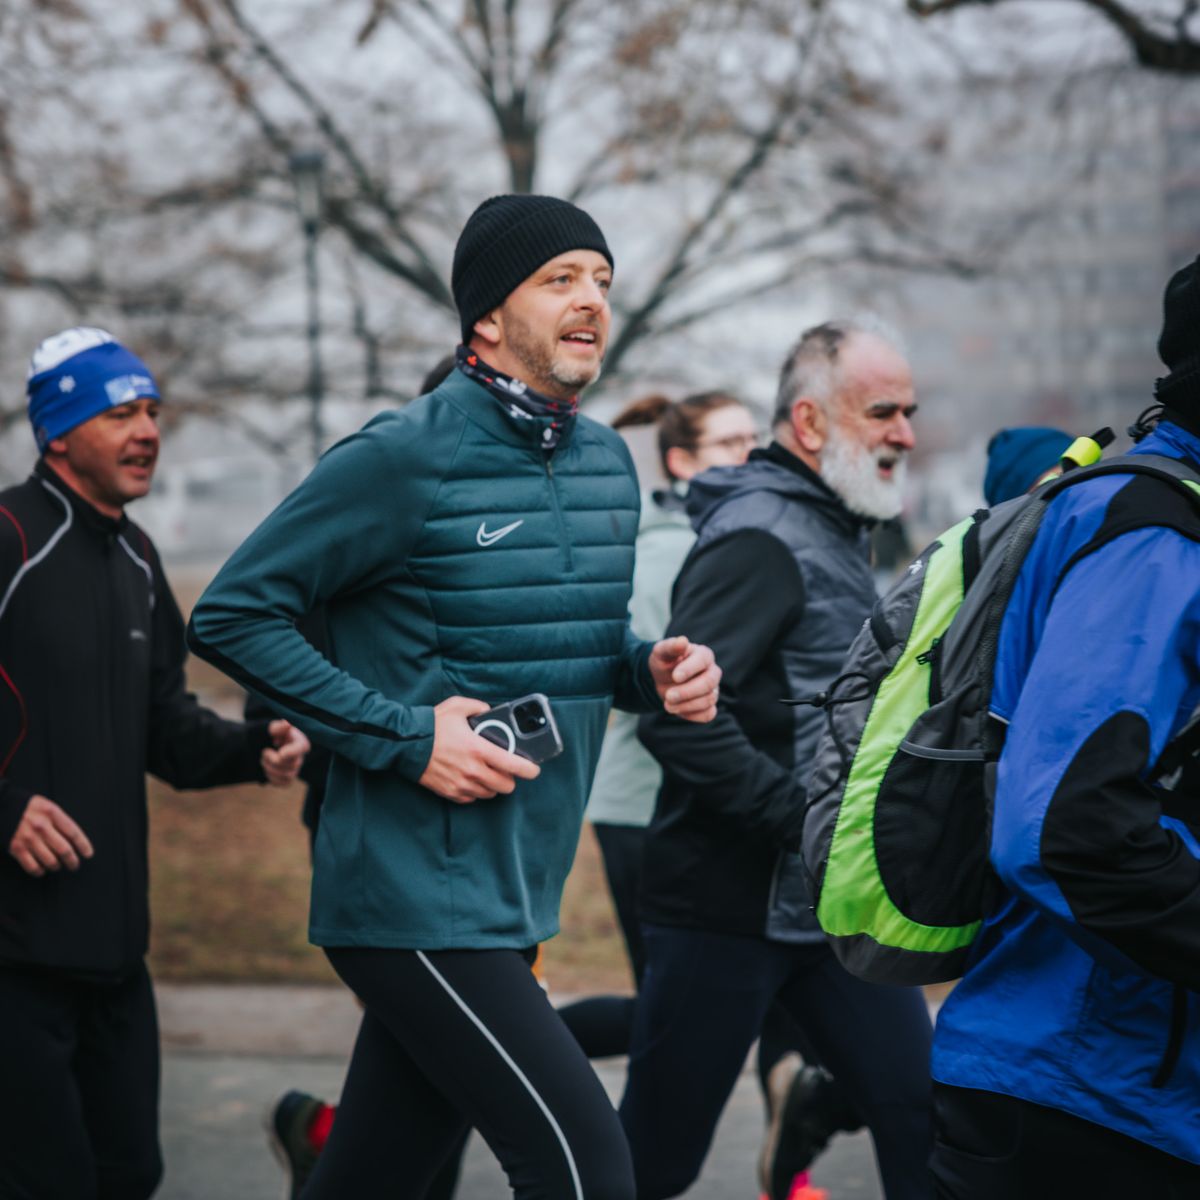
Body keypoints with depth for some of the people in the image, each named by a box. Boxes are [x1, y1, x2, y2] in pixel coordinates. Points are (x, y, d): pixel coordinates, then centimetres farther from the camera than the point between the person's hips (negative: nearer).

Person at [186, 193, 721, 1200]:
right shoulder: (406, 458, -12)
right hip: (418, 894, -8)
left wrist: (651, 670, 3)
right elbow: (233, 614, -10)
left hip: (515, 898, 8)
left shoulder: (608, 463, 12)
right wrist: (405, 736, -17)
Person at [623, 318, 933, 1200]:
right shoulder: (760, 536, -15)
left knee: (920, 1114, 2)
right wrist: (804, 819, -23)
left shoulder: (835, 533, 15)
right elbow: (679, 713, -27)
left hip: (833, 903, 9)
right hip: (728, 906, -9)